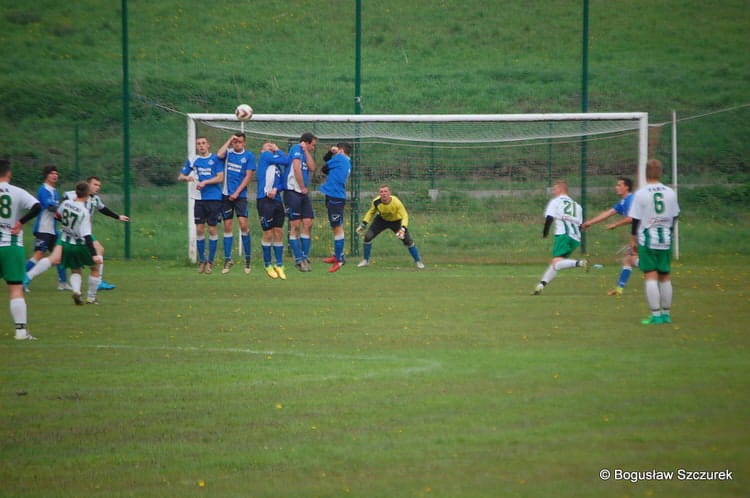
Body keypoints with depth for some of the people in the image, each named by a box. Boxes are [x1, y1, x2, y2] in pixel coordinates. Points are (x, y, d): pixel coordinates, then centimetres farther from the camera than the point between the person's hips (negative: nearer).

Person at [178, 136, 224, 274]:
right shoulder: (193, 161, 8)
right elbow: (180, 177, 13)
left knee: (212, 230, 0)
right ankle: (202, 261, 12)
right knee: (199, 230, 1)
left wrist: (205, 182, -17)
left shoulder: (215, 159, -1)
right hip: (199, 199, 3)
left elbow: (220, 178, -7)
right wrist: (187, 177, -10)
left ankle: (210, 261, 8)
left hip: (214, 199, -3)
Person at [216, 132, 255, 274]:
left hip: (240, 195, -2)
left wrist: (237, 192, -10)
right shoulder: (228, 152, 7)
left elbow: (248, 176, -3)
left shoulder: (249, 156, 1)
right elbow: (219, 155, -16)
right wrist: (229, 140, -7)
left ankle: (247, 258, -1)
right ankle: (227, 260, 9)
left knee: (243, 224, -12)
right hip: (226, 194, 2)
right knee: (227, 227, 3)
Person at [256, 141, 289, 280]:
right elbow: (286, 160, -4)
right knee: (268, 233, -4)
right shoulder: (264, 156, 3)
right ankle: (268, 265, 6)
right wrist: (278, 151, 10)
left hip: (277, 200, 6)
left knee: (278, 233, 5)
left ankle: (279, 265, 10)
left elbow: (283, 183, 12)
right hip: (265, 200, -6)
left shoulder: (278, 166, 22)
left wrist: (276, 189, -8)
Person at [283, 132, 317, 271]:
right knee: (295, 225, -5)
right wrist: (303, 188, -10)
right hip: (293, 192, -8)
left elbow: (312, 168, 3)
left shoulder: (305, 153, 19)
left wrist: (306, 152, 2)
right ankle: (298, 259, -4)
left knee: (308, 224, 2)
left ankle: (305, 257, 6)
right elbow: (296, 168, -16)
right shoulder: (297, 149, -5)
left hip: (303, 194, 8)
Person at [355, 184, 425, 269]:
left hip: (396, 221, -2)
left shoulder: (396, 202, -36)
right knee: (368, 236, -11)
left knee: (408, 240, -13)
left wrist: (403, 229, -50)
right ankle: (365, 260, 10)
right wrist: (363, 224, -12)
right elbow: (371, 212, -5)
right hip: (381, 220, 2)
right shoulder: (376, 202, -26)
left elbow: (405, 216, -33)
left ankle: (418, 261, 8)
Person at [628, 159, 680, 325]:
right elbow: (675, 216, 11)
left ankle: (655, 315, -10)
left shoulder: (641, 193, -10)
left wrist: (634, 238, 6)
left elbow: (635, 218, -6)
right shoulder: (670, 193, 2)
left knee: (650, 276, -5)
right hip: (665, 239, 4)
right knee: (665, 277, 12)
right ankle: (666, 314, 17)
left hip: (647, 239, -4)